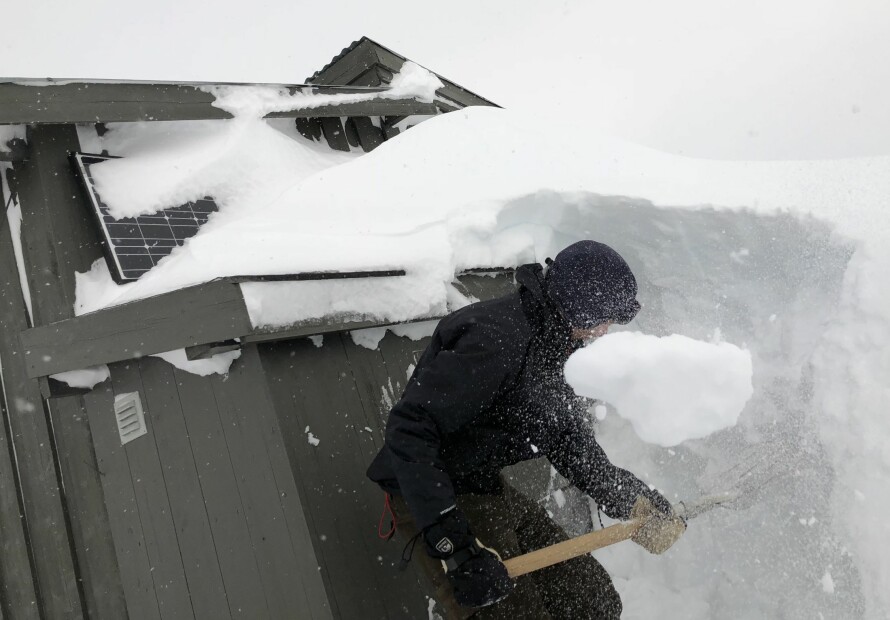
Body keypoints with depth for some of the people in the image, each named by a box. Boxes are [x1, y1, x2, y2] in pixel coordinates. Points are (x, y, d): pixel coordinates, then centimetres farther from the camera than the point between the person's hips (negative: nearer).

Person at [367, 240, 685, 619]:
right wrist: (456, 547, -33)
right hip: (445, 499, -9)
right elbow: (408, 430, -31)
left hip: (493, 493, 9)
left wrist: (629, 498, 3)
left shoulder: (550, 340, 6)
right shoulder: (497, 336, -26)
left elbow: (571, 445, 12)